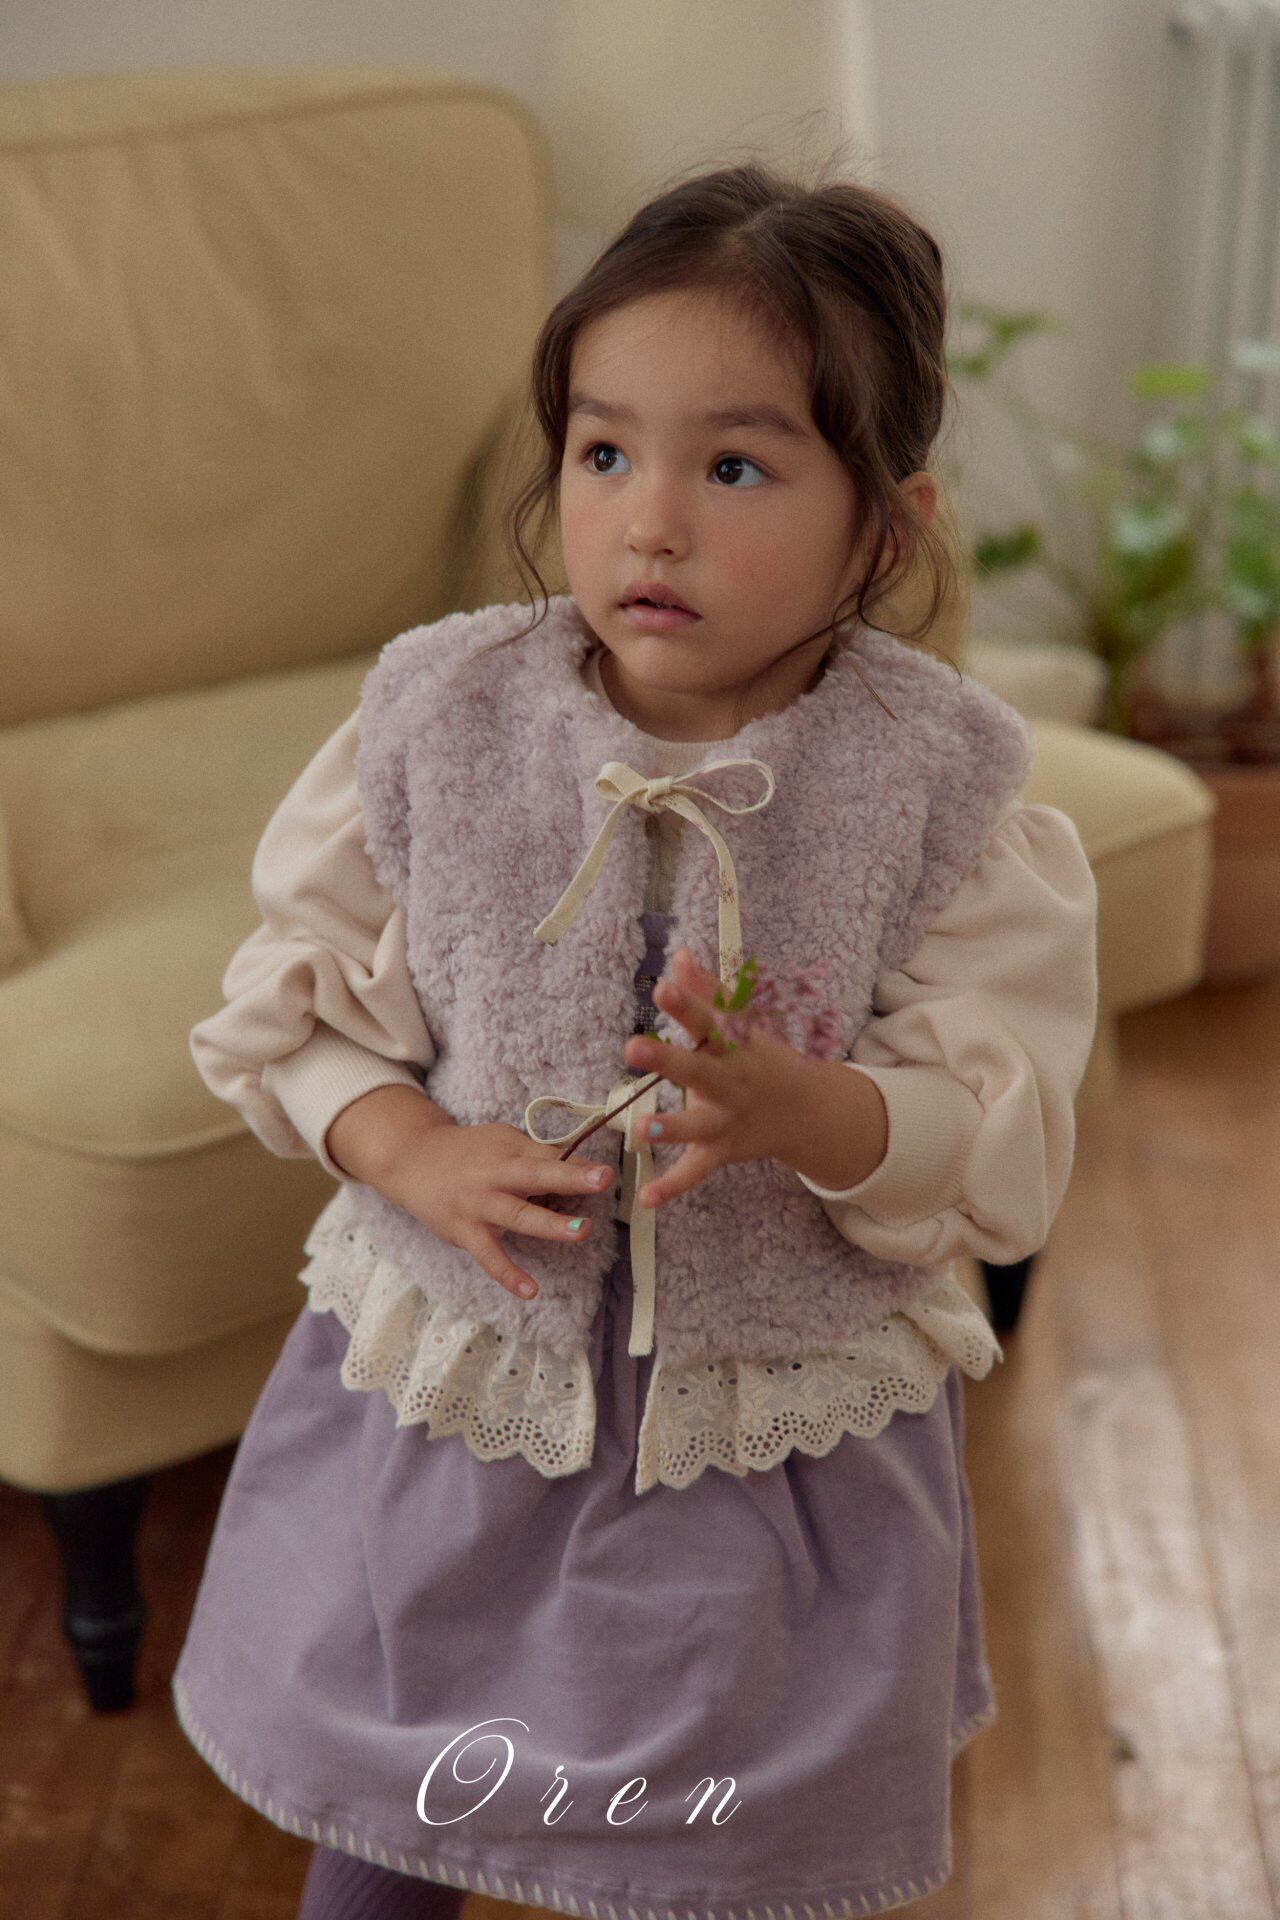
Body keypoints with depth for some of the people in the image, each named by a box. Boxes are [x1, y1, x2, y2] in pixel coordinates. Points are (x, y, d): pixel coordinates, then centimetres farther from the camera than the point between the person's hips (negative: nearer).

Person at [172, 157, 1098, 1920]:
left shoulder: (944, 783, -14)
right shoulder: (439, 716, -9)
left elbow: (1008, 1144, -14)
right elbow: (295, 1005, 0)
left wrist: (790, 1105, -33)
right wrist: (414, 1154, -19)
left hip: (776, 1428, -1)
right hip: (448, 1392, 2)